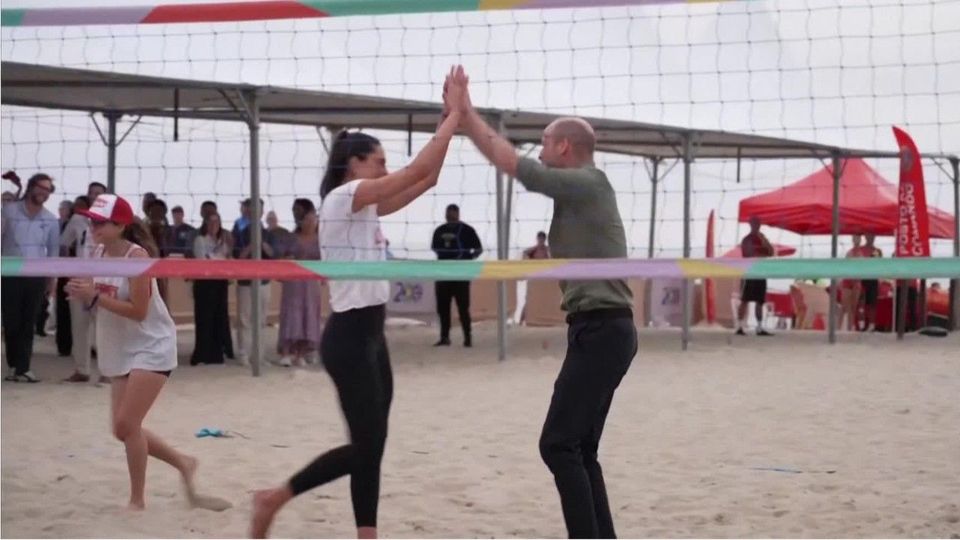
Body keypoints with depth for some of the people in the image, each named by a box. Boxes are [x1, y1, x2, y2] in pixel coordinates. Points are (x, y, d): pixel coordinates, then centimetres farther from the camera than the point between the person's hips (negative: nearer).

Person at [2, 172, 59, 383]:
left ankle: (21, 369, 3)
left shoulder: (51, 220, 5)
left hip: (36, 277, 2)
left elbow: (53, 251, 11)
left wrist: (52, 280, 10)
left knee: (28, 325, 2)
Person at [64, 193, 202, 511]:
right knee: (123, 429, 8)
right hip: (120, 351, 8)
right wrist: (81, 294, -10)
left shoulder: (137, 256, -19)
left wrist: (95, 296, -27)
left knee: (127, 424, -13)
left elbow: (138, 311, -23)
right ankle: (182, 463, 28)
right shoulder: (98, 254, 2)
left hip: (152, 347, -8)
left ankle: (137, 501, 1)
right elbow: (98, 302, 12)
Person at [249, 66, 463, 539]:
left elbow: (427, 179, 14)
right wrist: (455, 116, -10)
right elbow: (418, 170, -17)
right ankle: (274, 497, 7)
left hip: (369, 335, 10)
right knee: (367, 446, -4)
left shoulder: (365, 207, 14)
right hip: (349, 338, -10)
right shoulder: (343, 196, -12)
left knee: (370, 446, 8)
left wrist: (449, 117, 8)